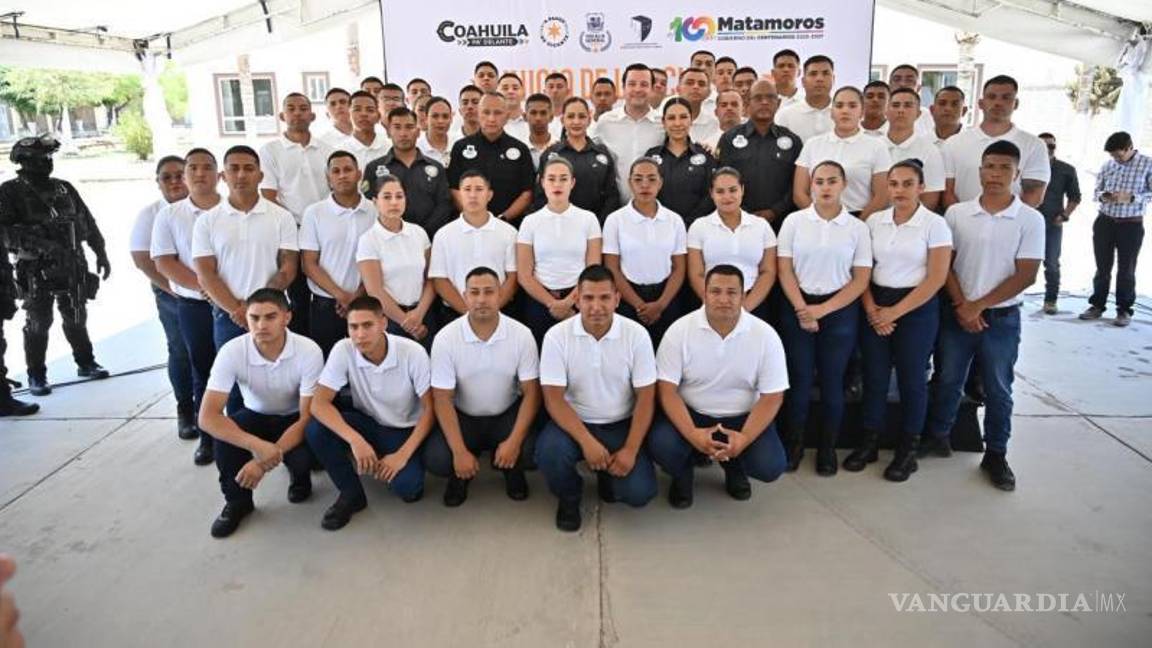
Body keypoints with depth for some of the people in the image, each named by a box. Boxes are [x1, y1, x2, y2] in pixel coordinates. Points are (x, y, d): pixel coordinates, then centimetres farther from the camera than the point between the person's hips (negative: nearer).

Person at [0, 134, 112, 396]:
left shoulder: (64, 188, 9)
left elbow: (88, 222, 14)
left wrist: (100, 253, 11)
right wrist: (35, 240, -27)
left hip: (72, 266, 4)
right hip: (36, 270, -4)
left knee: (76, 318, 14)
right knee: (38, 324, 2)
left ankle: (86, 363, 28)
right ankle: (36, 376, 12)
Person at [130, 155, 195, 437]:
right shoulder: (150, 215, 3)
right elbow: (142, 259, -2)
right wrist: (173, 289, -10)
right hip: (174, 297, 0)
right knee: (181, 353, 8)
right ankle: (185, 412, 21)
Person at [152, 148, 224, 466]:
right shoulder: (169, 215, 4)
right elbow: (163, 261, -2)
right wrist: (201, 286, -15)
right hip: (194, 306, 1)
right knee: (203, 373, 9)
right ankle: (208, 438, 20)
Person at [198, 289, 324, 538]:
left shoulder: (309, 351, -29)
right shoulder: (231, 352, -26)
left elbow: (307, 417, -25)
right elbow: (207, 417, -30)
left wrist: (263, 461, -34)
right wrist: (257, 446, -44)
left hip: (294, 418, -1)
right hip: (256, 415, 2)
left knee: (302, 458, -31)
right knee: (225, 437, -30)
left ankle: (300, 477, 8)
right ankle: (237, 501, -3)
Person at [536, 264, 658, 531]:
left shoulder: (636, 335, -11)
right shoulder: (557, 336, -13)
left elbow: (646, 398, -8)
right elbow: (554, 399, -14)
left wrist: (630, 450, -17)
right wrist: (587, 441, -26)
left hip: (621, 425, 1)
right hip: (574, 422, 0)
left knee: (639, 492, -17)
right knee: (549, 451, -32)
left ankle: (608, 475, 20)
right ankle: (569, 498, 4)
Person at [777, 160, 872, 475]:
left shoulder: (857, 227, 0)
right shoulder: (794, 222, 0)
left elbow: (861, 279, -2)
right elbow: (784, 271, -1)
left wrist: (823, 309, -11)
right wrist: (802, 310, -11)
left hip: (840, 311, 0)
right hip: (797, 308, 0)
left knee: (832, 381, 6)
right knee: (800, 379, 4)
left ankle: (828, 448, 20)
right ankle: (795, 443, 19)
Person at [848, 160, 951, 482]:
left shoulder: (935, 224, -6)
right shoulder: (874, 220, 4)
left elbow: (936, 279, -10)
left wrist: (895, 312, -11)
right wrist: (871, 308, -7)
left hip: (917, 308, -3)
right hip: (875, 306, 3)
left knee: (911, 379, 5)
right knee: (874, 376, 6)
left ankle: (908, 449, 19)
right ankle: (869, 442, 20)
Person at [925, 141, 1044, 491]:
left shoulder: (1031, 220, -6)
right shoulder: (956, 213, -1)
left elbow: (1025, 275, -9)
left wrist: (978, 306, -13)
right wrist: (962, 306, -10)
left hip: (1002, 318, -1)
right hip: (956, 313, 1)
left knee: (998, 390, 9)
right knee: (948, 380, 13)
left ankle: (995, 455, 22)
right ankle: (937, 438, 30)